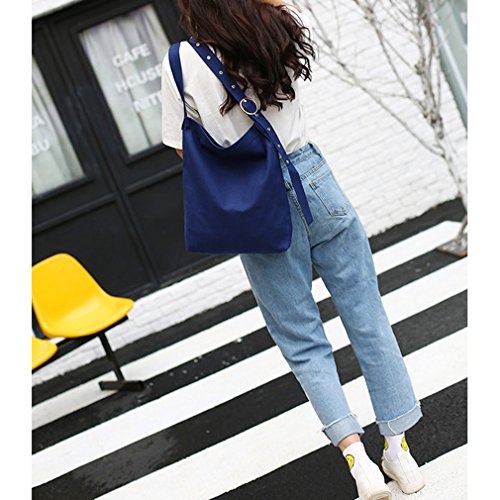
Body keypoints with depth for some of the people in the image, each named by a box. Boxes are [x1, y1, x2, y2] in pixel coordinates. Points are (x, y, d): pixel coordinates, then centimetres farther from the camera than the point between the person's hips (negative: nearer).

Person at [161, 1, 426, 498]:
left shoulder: (183, 63, -11)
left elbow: (182, 147, -1)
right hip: (312, 181, 2)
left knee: (303, 342, 11)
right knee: (367, 317, 11)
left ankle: (357, 457, 3)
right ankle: (399, 449, 21)